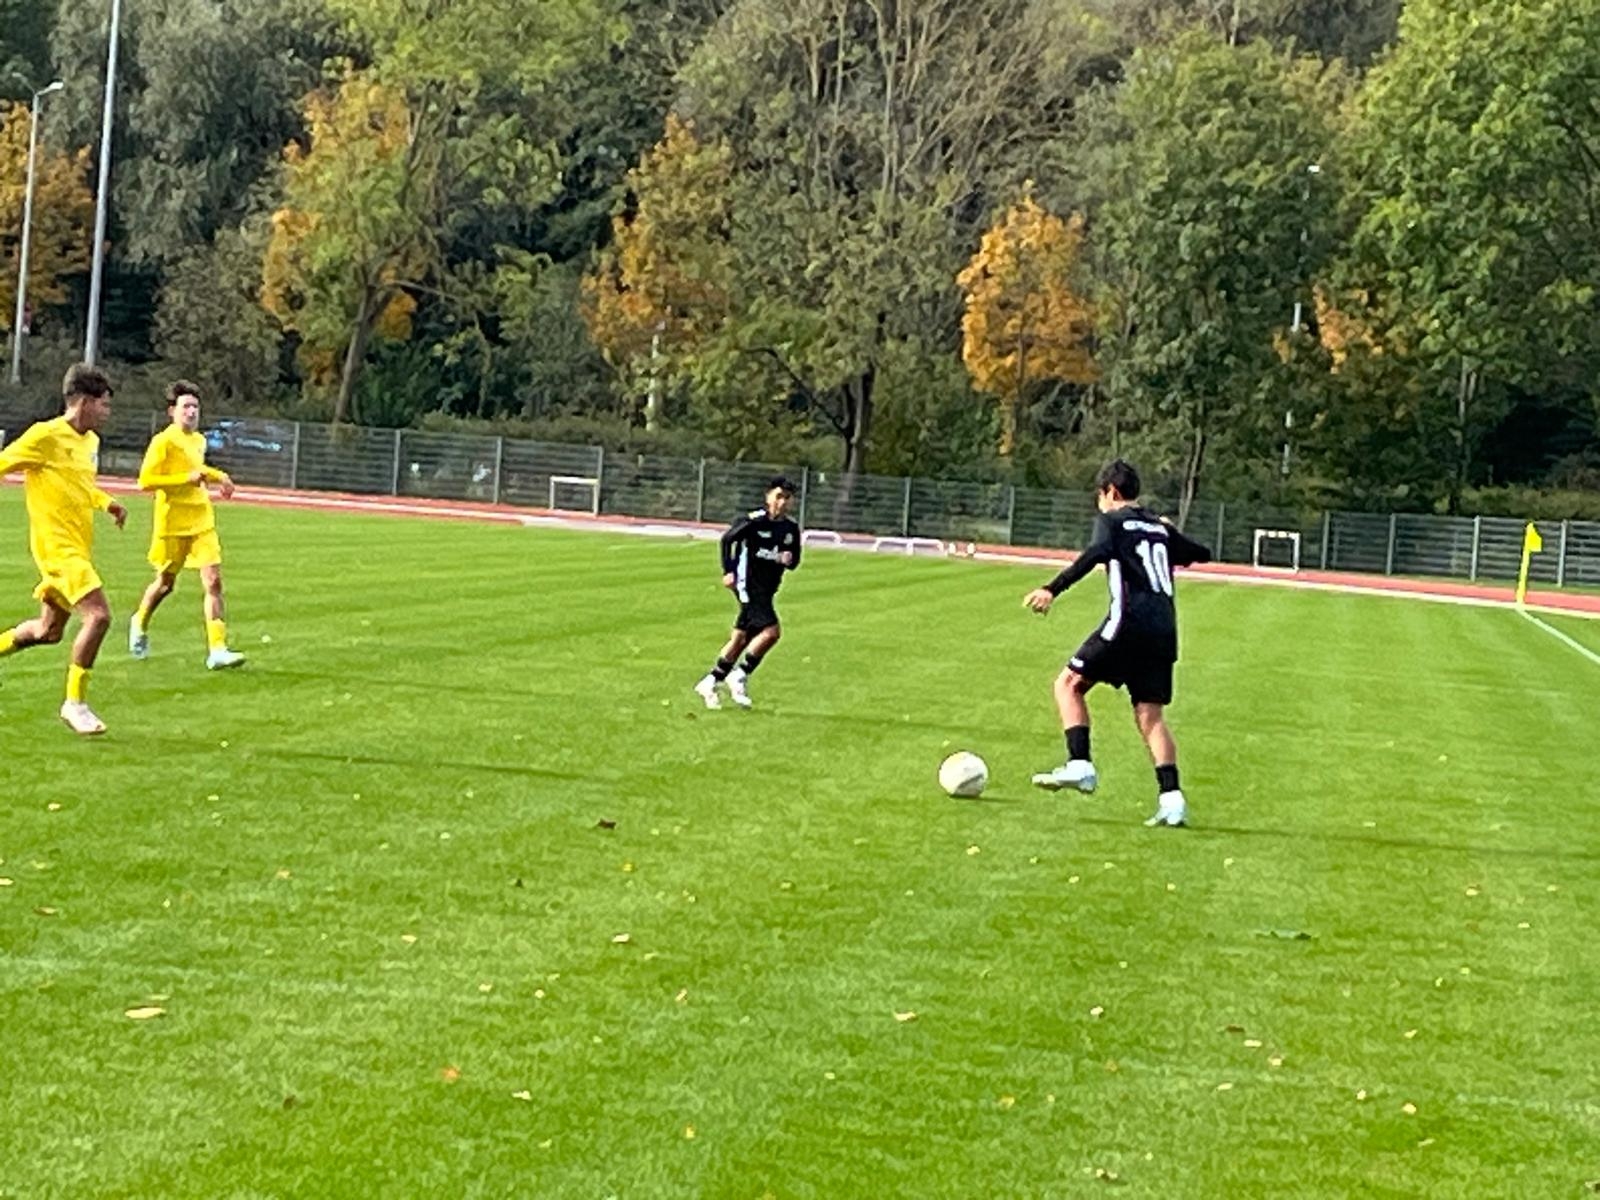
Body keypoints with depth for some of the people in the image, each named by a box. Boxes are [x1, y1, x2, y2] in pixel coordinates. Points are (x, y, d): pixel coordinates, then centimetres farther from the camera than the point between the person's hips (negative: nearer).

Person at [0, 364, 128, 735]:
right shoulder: (46, 435, -13)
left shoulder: (90, 440, 13)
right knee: (98, 616, -18)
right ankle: (75, 702, -8)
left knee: (48, 631, 16)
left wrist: (108, 503, 10)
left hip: (79, 548, 9)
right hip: (57, 547, -9)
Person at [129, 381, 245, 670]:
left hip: (202, 521, 5)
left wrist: (218, 476, 14)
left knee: (213, 581, -10)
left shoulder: (199, 440, 11)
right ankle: (140, 624, 41)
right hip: (172, 524, -5)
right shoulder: (163, 441, -11)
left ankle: (217, 649, -14)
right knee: (165, 583, 11)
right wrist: (187, 478, -22)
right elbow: (145, 480, -18)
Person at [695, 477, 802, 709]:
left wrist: (785, 559, -9)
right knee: (771, 631, -21)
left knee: (741, 638, 10)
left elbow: (794, 561, 14)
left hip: (766, 591, 7)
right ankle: (740, 676, -9)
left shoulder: (791, 529, 8)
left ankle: (709, 683, 21)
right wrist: (728, 571, -8)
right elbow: (728, 539, -3)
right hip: (749, 584, -7)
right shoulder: (755, 520, -10)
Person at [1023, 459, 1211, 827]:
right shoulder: (1160, 527, 22)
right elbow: (1202, 555, 34)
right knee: (1150, 714, 5)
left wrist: (1052, 589, -25)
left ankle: (1079, 765, -9)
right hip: (1163, 631, 6)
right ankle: (1171, 797, -7)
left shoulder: (1112, 521, 5)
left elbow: (1095, 554, -16)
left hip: (1129, 622, -6)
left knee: (1070, 684, 5)